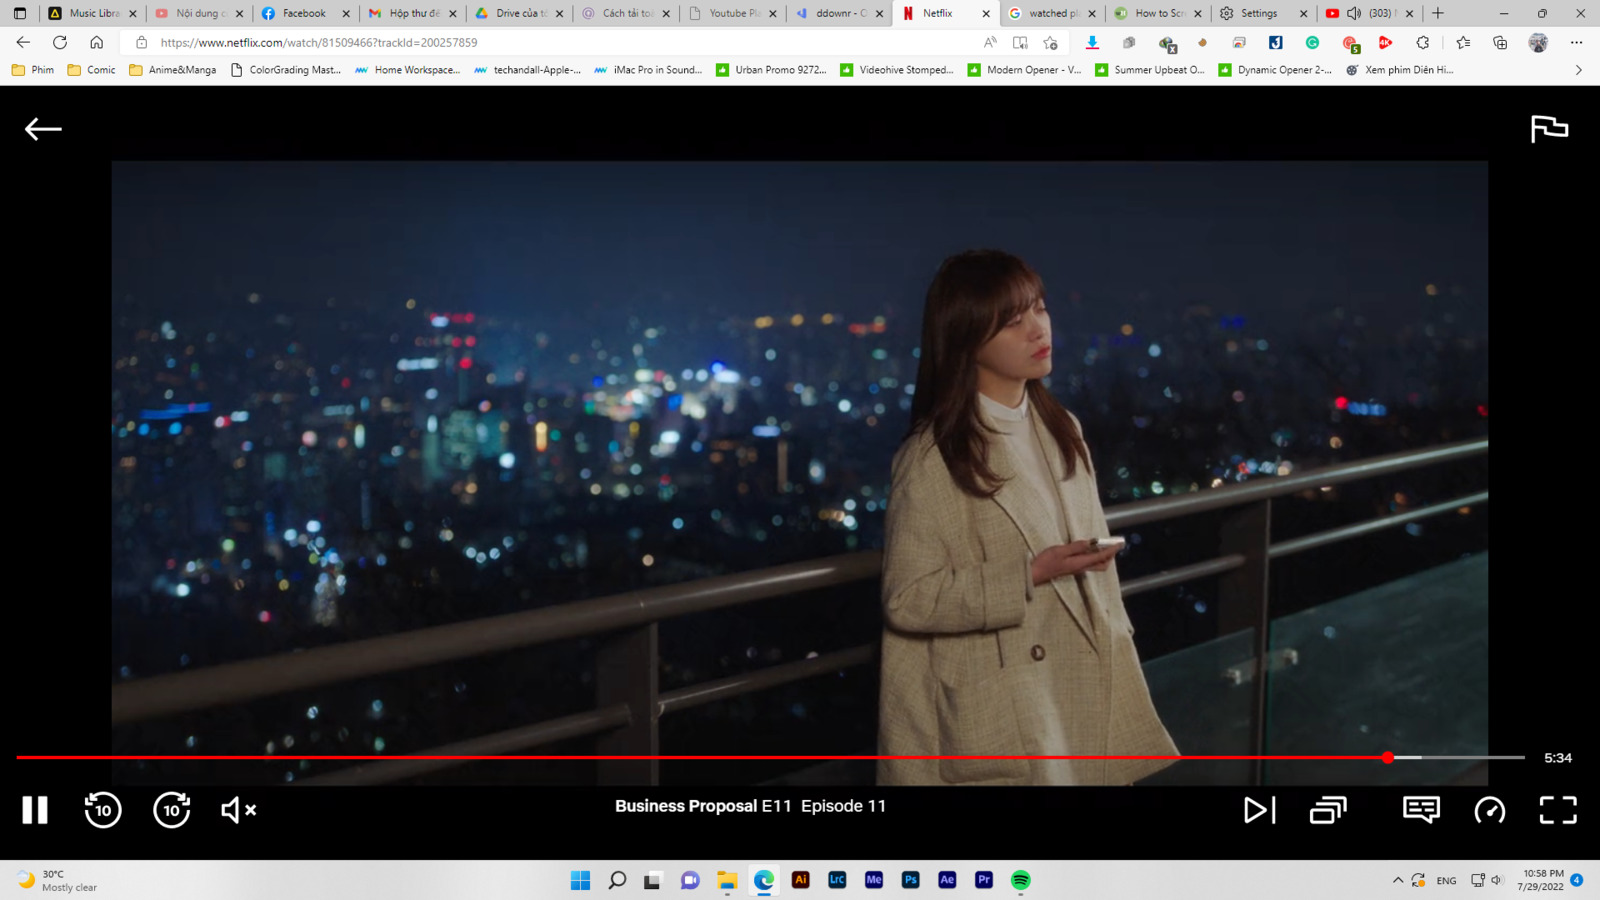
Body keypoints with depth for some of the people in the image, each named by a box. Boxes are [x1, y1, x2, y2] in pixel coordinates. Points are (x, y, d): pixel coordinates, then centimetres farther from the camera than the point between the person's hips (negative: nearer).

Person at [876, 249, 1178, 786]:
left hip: (1088, 696, 6)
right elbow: (908, 599, -15)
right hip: (1003, 716, -6)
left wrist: (1121, 675, 11)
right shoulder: (933, 458, -13)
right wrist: (1031, 576, -20)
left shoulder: (1062, 430, 8)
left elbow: (1098, 568, 12)